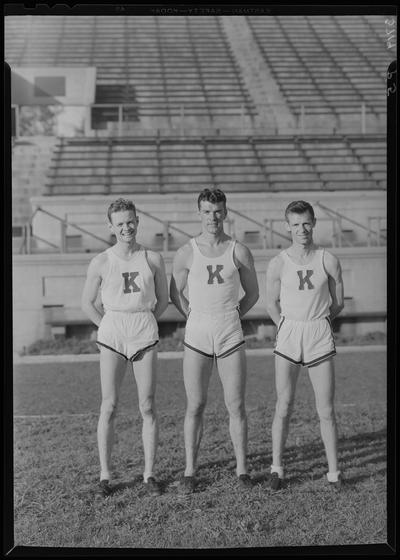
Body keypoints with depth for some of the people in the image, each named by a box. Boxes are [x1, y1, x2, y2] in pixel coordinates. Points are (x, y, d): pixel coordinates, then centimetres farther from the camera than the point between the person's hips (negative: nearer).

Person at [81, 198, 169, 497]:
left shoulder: (153, 259, 3)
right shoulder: (101, 263, 1)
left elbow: (163, 299, 14)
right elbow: (88, 303, 10)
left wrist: (144, 323, 8)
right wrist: (109, 327, 5)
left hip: (145, 334, 1)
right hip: (111, 333, -1)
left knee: (148, 407, 2)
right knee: (109, 405, 0)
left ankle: (149, 474, 11)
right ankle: (105, 475, 9)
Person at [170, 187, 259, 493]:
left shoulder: (239, 252, 1)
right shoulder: (186, 253, 0)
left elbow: (252, 293, 12)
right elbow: (176, 294, 12)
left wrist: (230, 317, 8)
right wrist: (198, 318, 8)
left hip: (231, 335, 0)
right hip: (196, 335, 0)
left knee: (236, 405, 3)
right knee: (195, 406, 3)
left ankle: (242, 469, 14)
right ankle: (190, 471, 13)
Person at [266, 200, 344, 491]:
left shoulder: (329, 261, -2)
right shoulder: (278, 264, -2)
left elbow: (338, 303, 10)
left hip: (320, 337, 0)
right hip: (287, 337, 0)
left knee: (326, 410, 2)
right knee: (284, 407, 2)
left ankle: (334, 471, 14)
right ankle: (277, 468, 16)